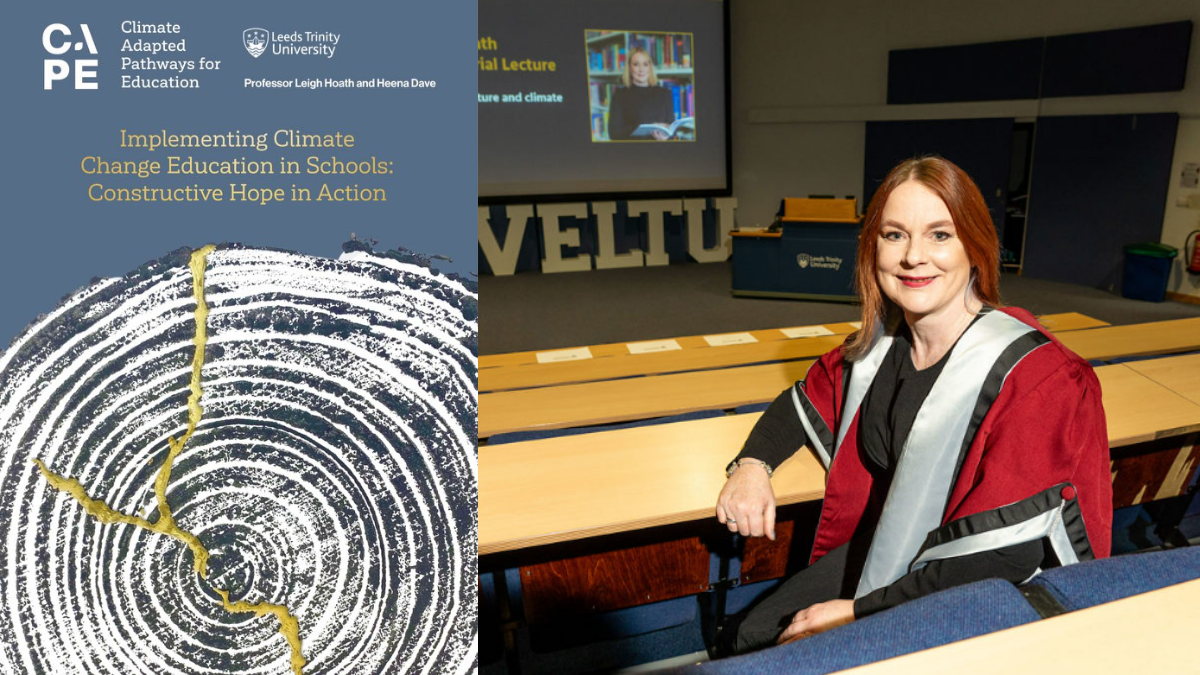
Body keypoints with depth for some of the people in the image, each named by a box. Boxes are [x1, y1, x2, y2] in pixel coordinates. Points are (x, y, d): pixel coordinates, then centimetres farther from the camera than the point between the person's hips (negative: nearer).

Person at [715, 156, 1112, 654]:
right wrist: (751, 464, -7)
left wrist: (859, 612, -21)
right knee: (741, 642, -2)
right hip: (881, 550, 6)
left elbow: (1000, 560, -25)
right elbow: (804, 403, 13)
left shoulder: (1034, 379, -24)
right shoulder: (879, 345, -4)